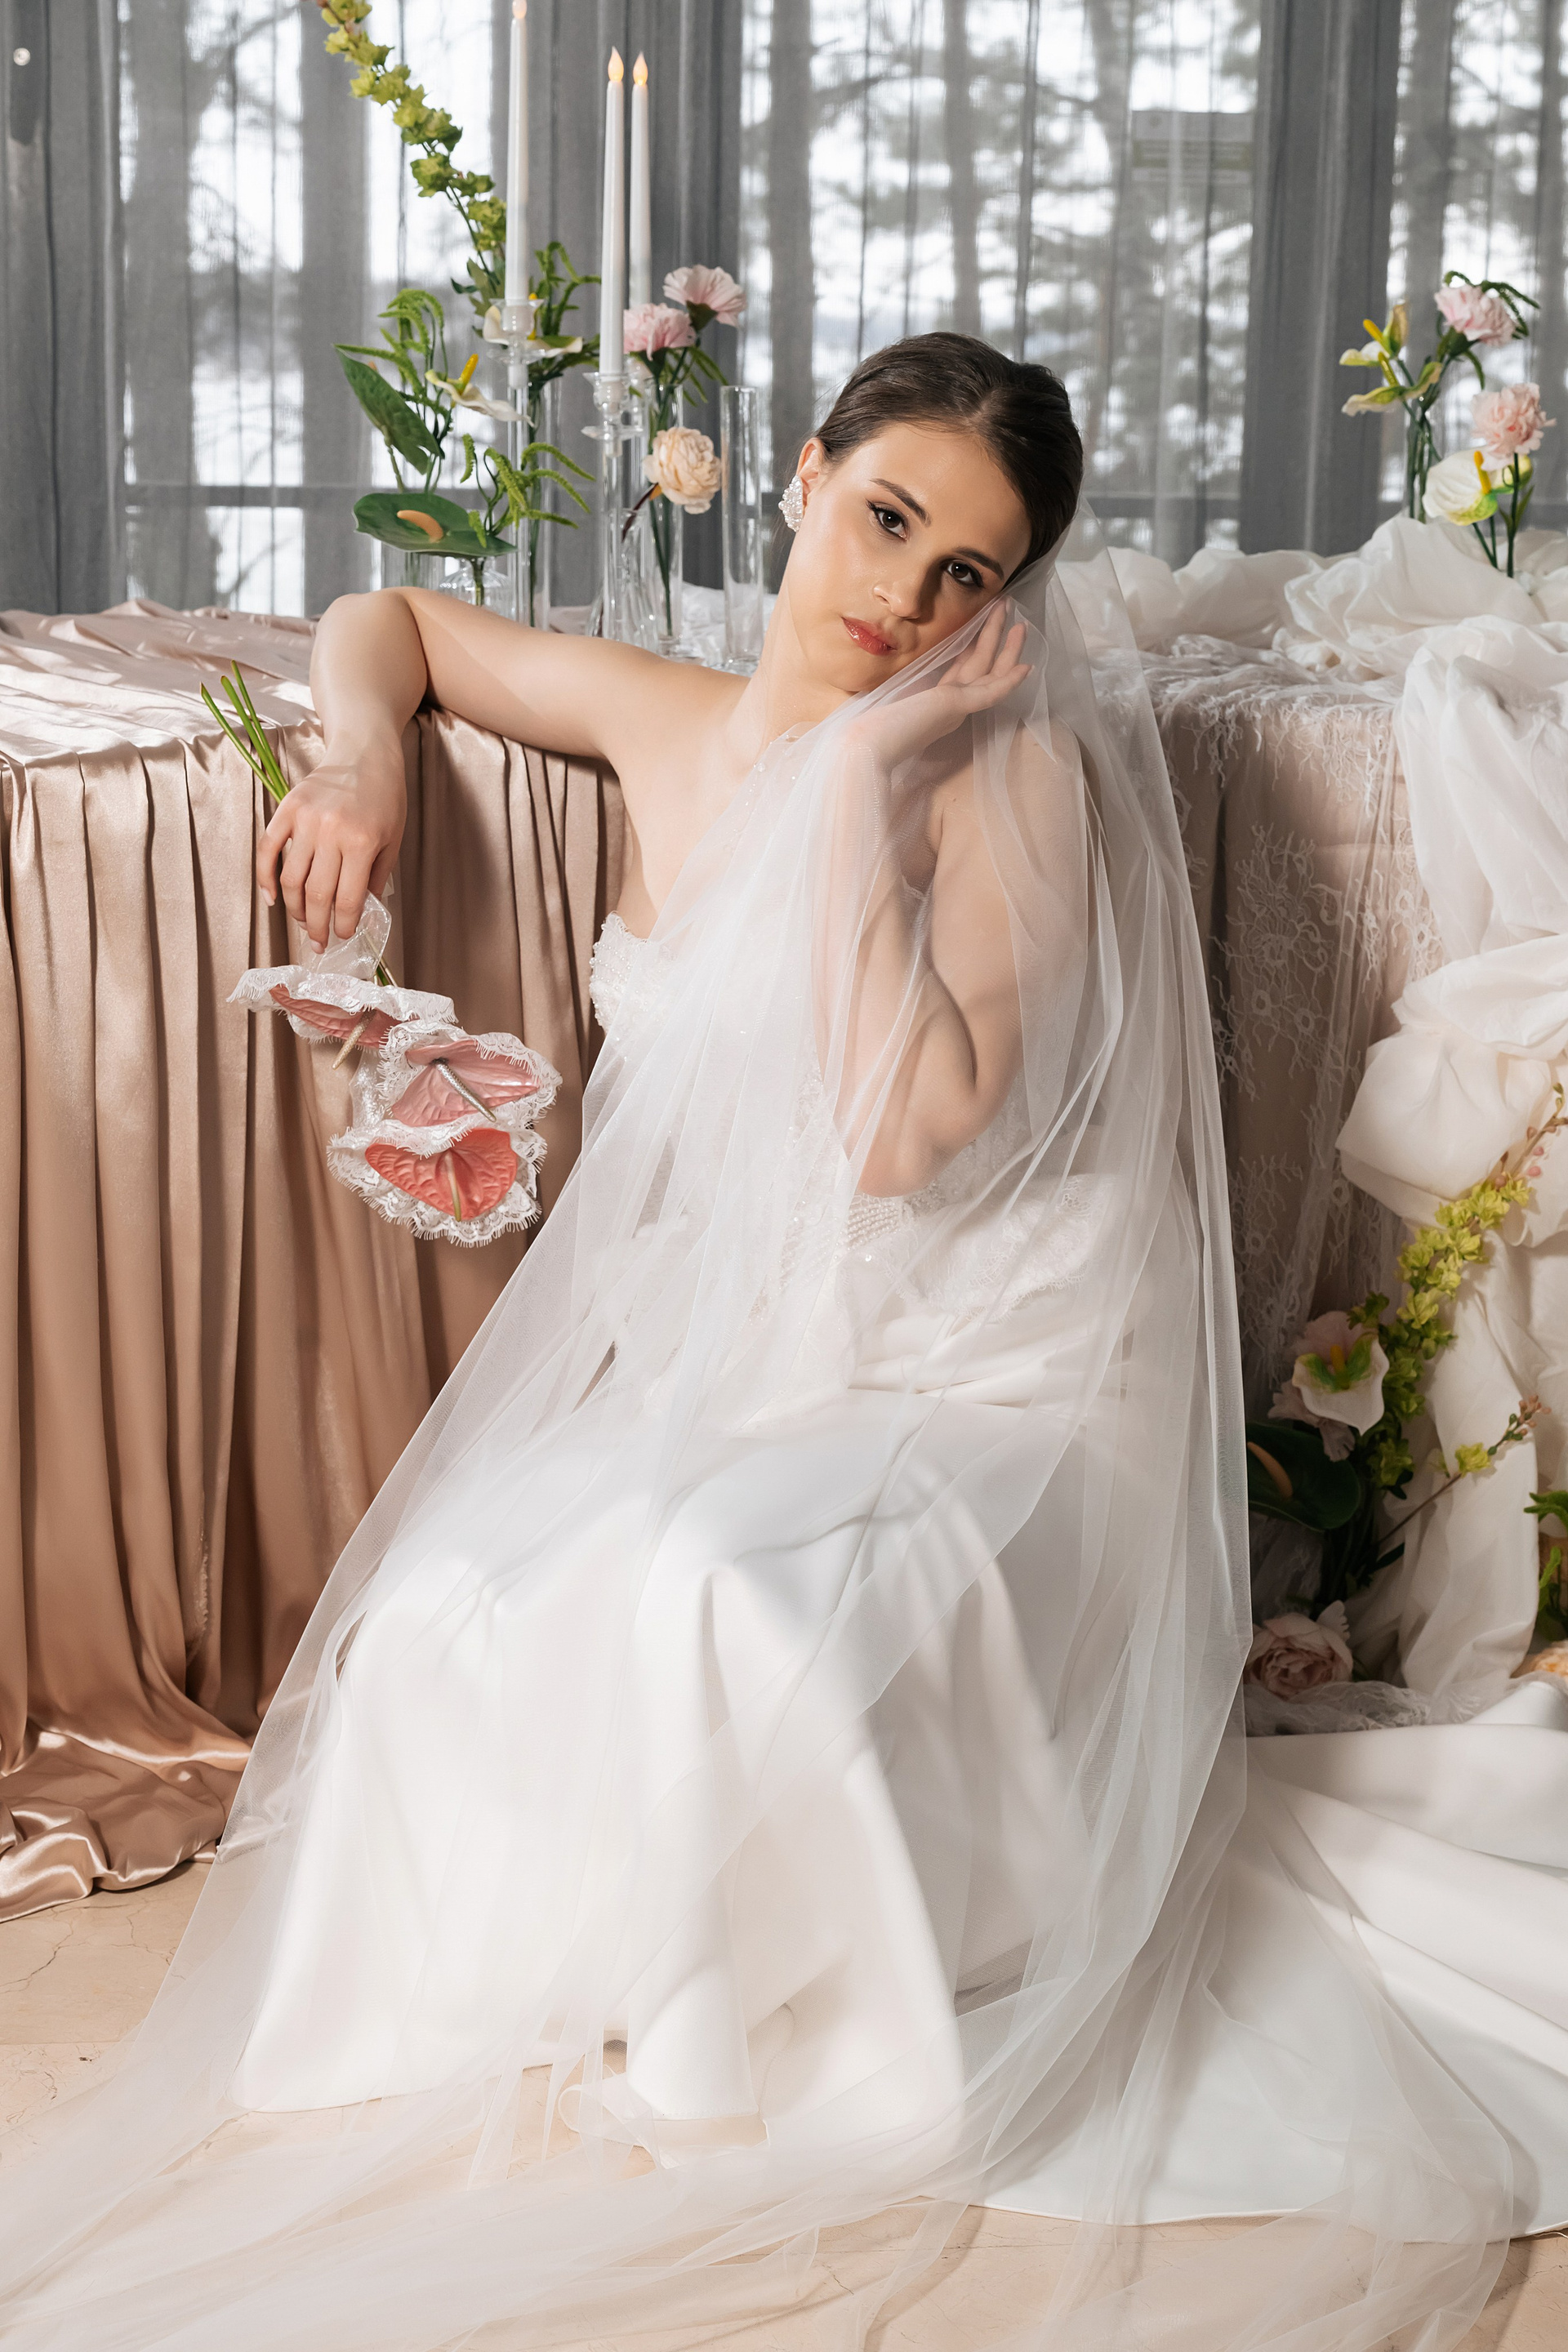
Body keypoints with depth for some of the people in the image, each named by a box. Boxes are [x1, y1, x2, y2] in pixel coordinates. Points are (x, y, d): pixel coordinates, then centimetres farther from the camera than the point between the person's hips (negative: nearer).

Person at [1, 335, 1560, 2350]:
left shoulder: (1018, 777, -9)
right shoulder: (662, 726, 7)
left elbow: (904, 1134, -24)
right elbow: (387, 619, 25)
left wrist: (862, 784, -19)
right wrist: (361, 753, 2)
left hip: (976, 1392, -4)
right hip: (704, 1378, 5)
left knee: (710, 1595, -35)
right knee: (441, 1615, -24)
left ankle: (775, 2061, -6)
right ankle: (530, 2038, 4)